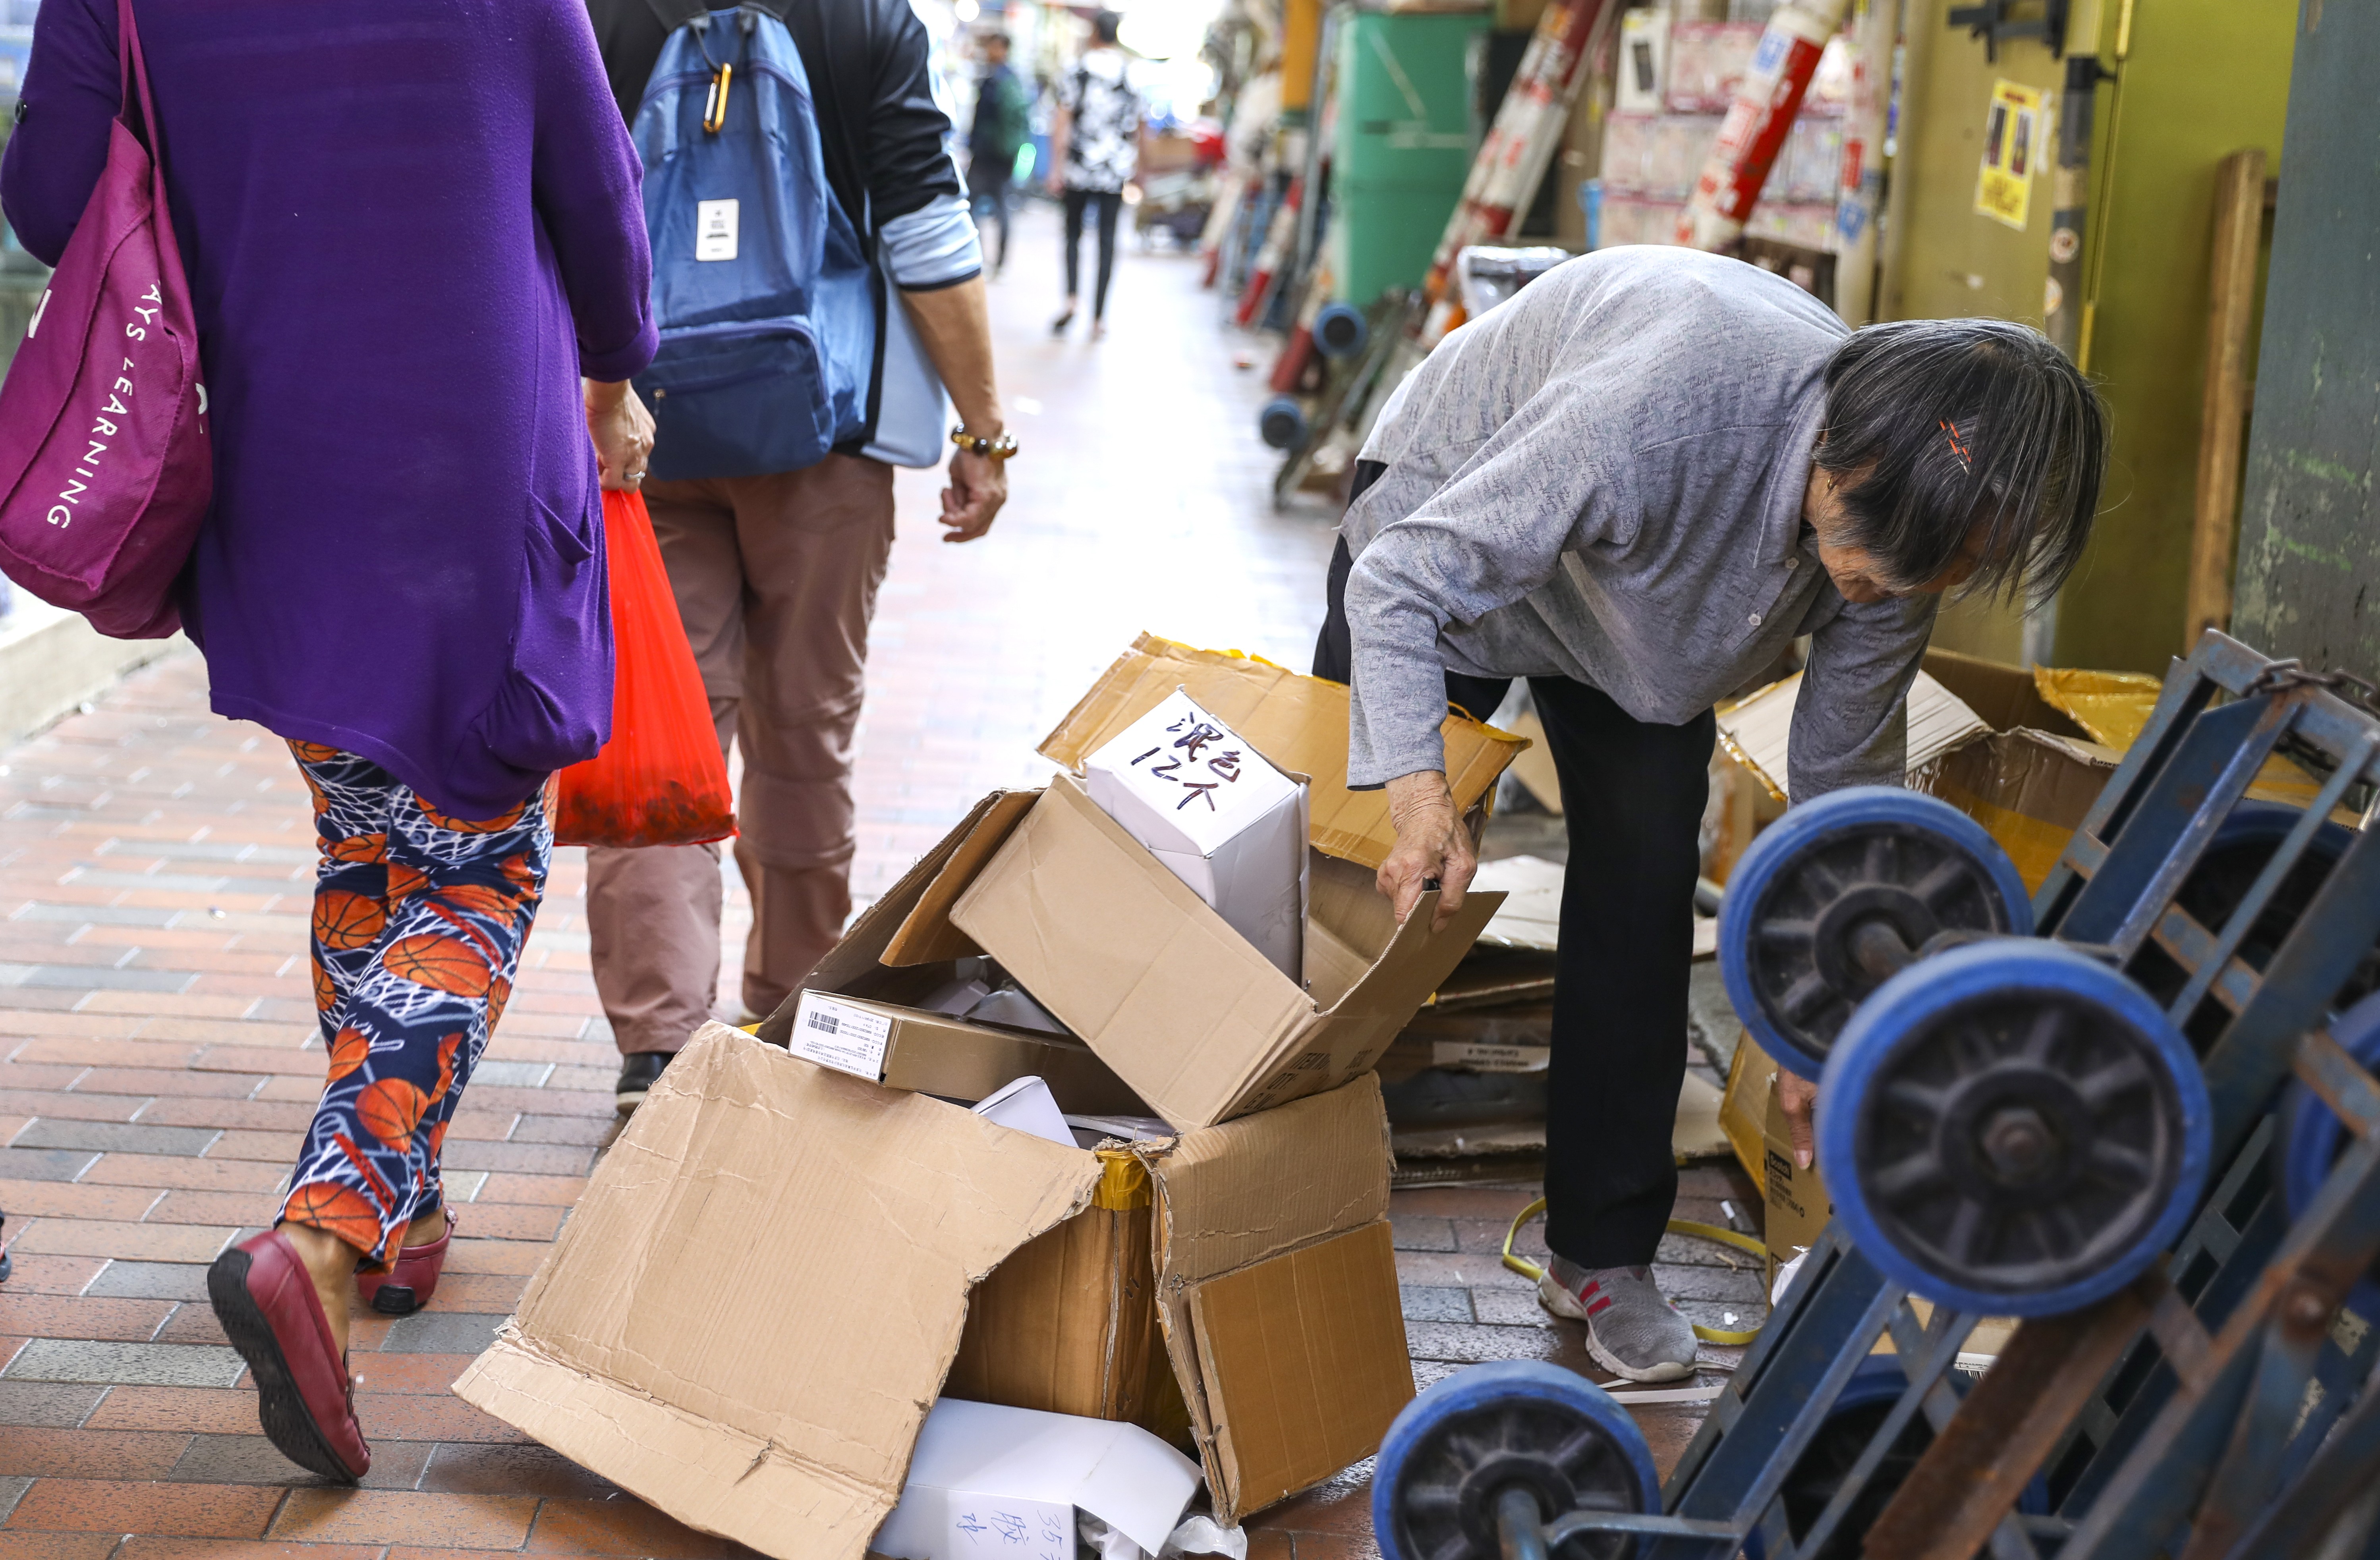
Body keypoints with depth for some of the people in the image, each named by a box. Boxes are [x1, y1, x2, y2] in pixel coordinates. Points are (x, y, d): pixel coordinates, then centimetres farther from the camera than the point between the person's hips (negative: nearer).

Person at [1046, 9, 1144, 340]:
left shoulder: (1078, 71, -4)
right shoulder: (1131, 76, 2)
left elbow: (1062, 124, -7)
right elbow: (1136, 129, 7)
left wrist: (1056, 167, -4)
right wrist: (1135, 166, 20)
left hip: (1078, 167, -1)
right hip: (1115, 172, 1)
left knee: (1074, 232, 13)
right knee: (1108, 239, 4)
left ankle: (1072, 298, -9)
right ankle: (1099, 318, 3)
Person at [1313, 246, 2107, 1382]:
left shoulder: (1896, 522, -26)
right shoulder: (1652, 420, -47)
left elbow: (1845, 779, -11)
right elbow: (1397, 586, -38)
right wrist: (1417, 786, -53)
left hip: (1639, 616, 4)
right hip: (1449, 514, -4)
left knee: (1643, 889, -5)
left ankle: (1603, 1252, 7)